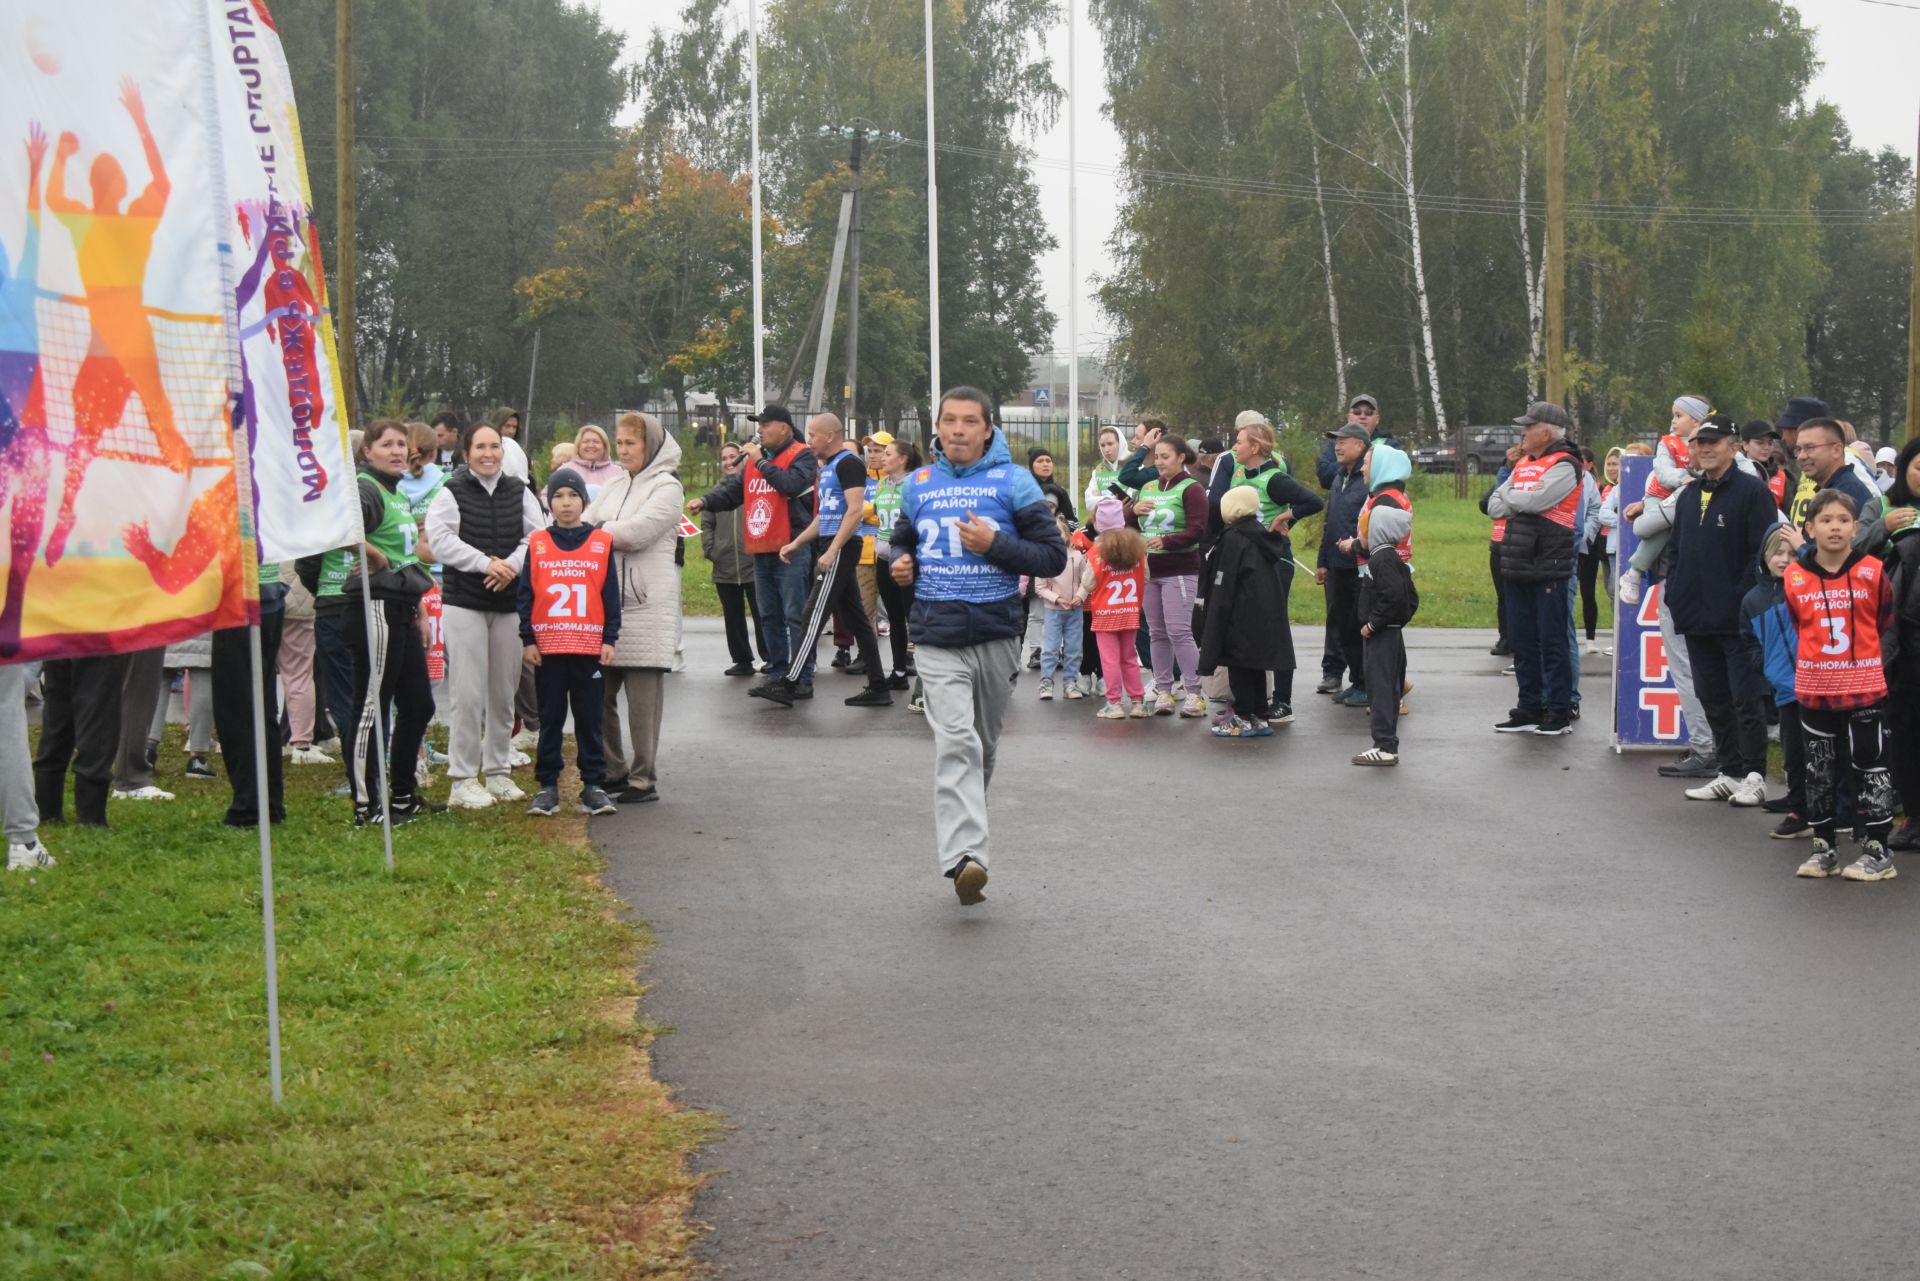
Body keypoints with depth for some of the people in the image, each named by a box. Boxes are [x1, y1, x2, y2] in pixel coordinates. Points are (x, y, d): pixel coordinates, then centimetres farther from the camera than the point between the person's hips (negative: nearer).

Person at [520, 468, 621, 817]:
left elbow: (611, 595, 3)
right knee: (550, 719, 7)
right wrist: (528, 640, -2)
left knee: (589, 718, 5)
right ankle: (547, 785, 12)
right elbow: (526, 595, 4)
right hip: (548, 646, 0)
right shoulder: (536, 544, 3)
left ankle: (593, 784, 10)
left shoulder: (602, 543, 3)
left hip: (590, 646, 0)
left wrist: (610, 639, -1)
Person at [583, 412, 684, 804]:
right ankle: (613, 770, 20)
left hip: (646, 606, -7)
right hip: (606, 601, 7)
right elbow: (583, 522, 12)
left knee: (643, 697, -3)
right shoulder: (615, 489, 20)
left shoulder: (667, 487, -3)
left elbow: (637, 531, -15)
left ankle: (644, 780, 4)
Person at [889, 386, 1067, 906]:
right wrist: (901, 564, 3)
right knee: (955, 740, -18)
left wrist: (995, 544, -16)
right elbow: (902, 541, 26)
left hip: (997, 634, 0)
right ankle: (962, 857, -29)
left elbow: (1053, 556, -2)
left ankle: (962, 829, 35)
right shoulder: (918, 484, 10)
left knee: (983, 746, 14)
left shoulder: (1013, 481, 0)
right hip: (938, 637, 0)